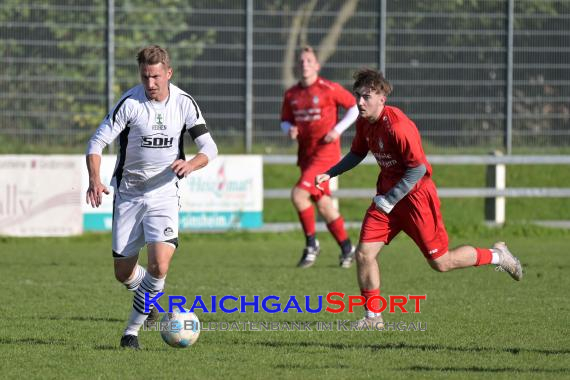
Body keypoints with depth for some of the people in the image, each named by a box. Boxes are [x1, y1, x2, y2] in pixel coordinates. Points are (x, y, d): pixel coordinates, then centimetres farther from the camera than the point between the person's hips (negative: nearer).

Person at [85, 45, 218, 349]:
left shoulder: (184, 103, -6)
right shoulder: (130, 103, -13)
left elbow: (209, 147, -3)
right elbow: (97, 143, -13)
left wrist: (191, 165, -26)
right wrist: (95, 180, -30)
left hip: (164, 194, 0)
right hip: (128, 194, 0)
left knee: (159, 267, -19)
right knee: (124, 274, 3)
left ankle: (132, 330, -2)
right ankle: (148, 297, 37)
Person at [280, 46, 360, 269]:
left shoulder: (329, 89, -9)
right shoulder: (291, 95, 7)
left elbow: (355, 108, -1)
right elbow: (285, 121, 18)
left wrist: (338, 130, -11)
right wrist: (289, 129, -6)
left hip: (325, 152, -6)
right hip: (306, 155, 6)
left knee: (298, 194, -20)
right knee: (323, 204, 9)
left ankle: (311, 244, -6)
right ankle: (346, 248, 22)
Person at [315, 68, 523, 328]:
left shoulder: (398, 126, -26)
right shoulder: (363, 123, 0)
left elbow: (418, 169, -23)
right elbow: (357, 154, 19)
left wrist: (389, 200, -23)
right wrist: (329, 174, 7)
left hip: (415, 195, -7)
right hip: (386, 195, 7)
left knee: (440, 263, 1)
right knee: (364, 254, -6)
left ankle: (496, 256, 24)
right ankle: (373, 316, 7)